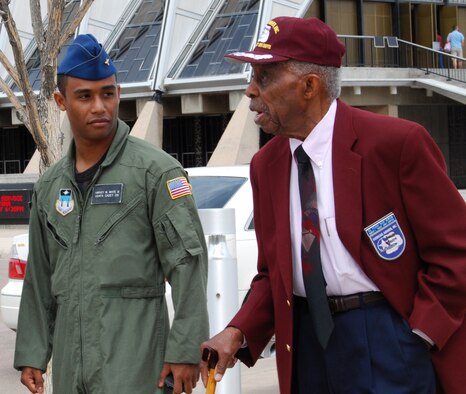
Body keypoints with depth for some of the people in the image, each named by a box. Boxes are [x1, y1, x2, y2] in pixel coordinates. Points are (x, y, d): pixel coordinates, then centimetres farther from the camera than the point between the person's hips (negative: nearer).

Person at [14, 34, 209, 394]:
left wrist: (185, 349, -15)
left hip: (134, 360, -5)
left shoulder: (156, 171, -4)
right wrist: (32, 354, 13)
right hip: (71, 365, 6)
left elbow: (187, 263, -9)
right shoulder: (49, 186, 14)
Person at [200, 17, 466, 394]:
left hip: (387, 336, -6)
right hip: (306, 338, 6)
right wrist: (239, 332, -4)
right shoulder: (265, 164, 6)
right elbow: (273, 271, 12)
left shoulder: (398, 142, -13)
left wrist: (420, 334, -16)